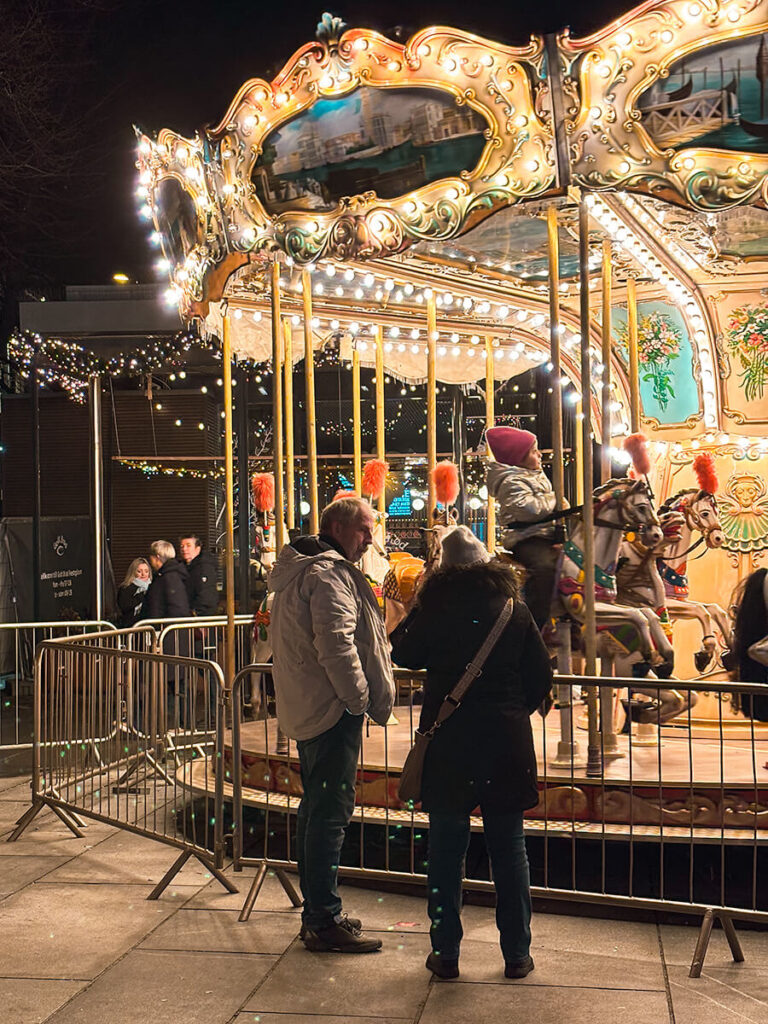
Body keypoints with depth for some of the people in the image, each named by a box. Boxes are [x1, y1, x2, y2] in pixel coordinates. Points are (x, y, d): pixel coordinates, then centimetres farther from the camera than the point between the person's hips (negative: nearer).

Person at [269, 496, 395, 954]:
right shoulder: (329, 574, -16)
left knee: (316, 809, 16)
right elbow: (337, 646, -25)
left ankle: (317, 913, 25)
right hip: (333, 710, -11)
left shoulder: (298, 569, 19)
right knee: (331, 813, -7)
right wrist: (360, 700, -15)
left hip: (307, 708, 11)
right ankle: (325, 921, -2)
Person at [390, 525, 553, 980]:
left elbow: (405, 655, 8)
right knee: (509, 848, 10)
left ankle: (446, 952, 14)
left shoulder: (435, 609, -6)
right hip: (507, 739, 1)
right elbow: (542, 676, 3)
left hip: (447, 741, -1)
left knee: (447, 848, 8)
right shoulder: (515, 609, -1)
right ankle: (517, 954, 17)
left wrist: (412, 615, 14)